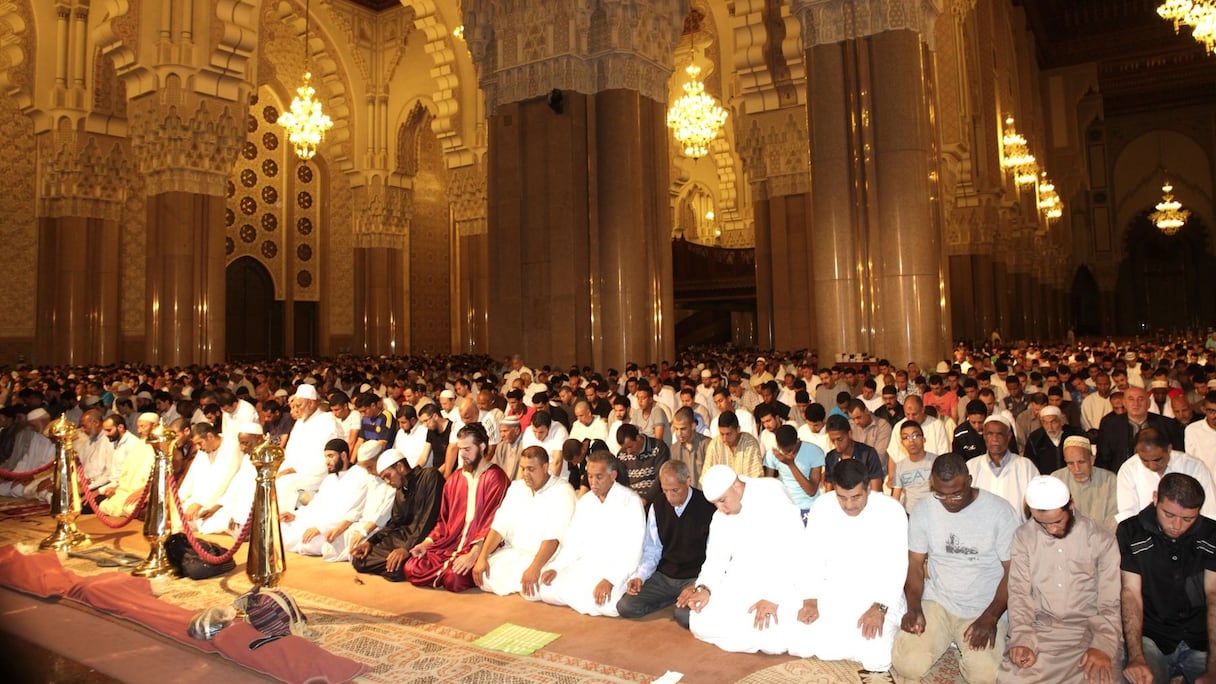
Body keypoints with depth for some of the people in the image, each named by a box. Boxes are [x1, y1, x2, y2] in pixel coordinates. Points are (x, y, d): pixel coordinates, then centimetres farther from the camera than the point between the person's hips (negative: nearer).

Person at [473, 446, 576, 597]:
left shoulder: (562, 492, -12)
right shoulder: (516, 487, 9)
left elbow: (553, 536, -22)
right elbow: (500, 525, 4)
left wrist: (534, 568, -31)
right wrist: (482, 557, -7)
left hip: (546, 557, -5)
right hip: (514, 553, 5)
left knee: (532, 590, -31)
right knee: (483, 576, -17)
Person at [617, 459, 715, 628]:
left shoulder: (708, 507, -12)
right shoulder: (657, 507, 4)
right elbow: (652, 550, 10)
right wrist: (640, 576, -6)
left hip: (695, 577, -5)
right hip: (664, 576, 5)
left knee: (685, 616, -32)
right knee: (625, 607, -12)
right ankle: (675, 598, 6)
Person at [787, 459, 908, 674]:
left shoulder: (892, 511, -13)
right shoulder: (821, 507, -6)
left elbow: (896, 565, -12)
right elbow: (811, 558, -3)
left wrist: (880, 608, -22)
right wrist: (810, 600, -14)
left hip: (877, 596, -2)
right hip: (830, 591, 2)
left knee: (876, 658, -24)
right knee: (799, 646, -16)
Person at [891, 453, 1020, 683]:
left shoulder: (1000, 511, -10)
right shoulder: (922, 512, -3)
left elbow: (1012, 571, -7)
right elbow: (915, 564, 2)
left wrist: (990, 617, -16)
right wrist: (914, 607, -13)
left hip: (985, 608, -2)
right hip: (936, 603, 2)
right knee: (907, 665, -17)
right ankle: (944, 639, 14)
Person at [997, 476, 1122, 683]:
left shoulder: (1101, 538, -2)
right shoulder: (1023, 536, 1)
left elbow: (1111, 601, -3)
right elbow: (1019, 593, 0)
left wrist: (1103, 646, -18)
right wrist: (1022, 639, -15)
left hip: (1089, 630, 0)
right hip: (1040, 629, 1)